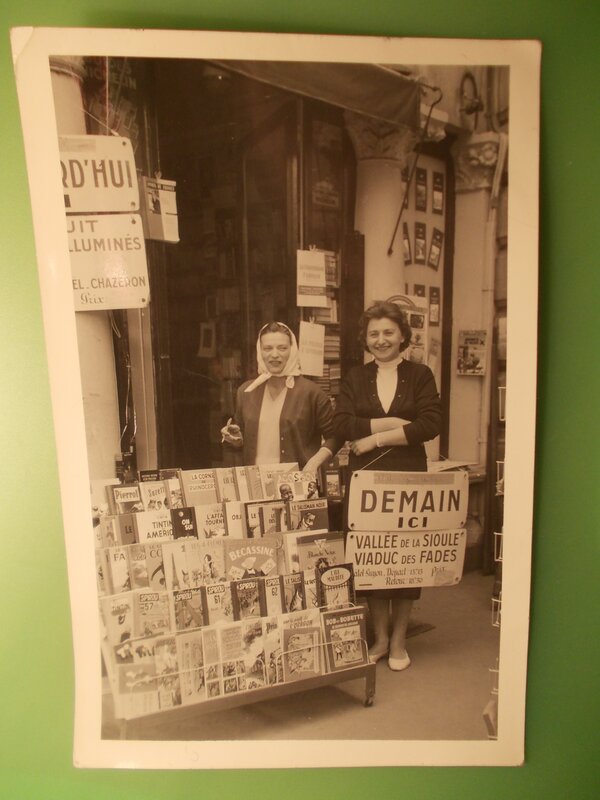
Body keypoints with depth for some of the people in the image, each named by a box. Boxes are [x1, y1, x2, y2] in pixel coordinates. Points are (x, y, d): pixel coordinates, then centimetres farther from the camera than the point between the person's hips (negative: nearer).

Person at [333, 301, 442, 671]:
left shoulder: (420, 375, 4)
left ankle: (399, 640, 24)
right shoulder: (355, 378, 9)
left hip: (409, 477, -1)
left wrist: (375, 438, -12)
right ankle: (380, 637, 25)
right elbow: (342, 425, -4)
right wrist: (391, 423, -14)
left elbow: (431, 424, -10)